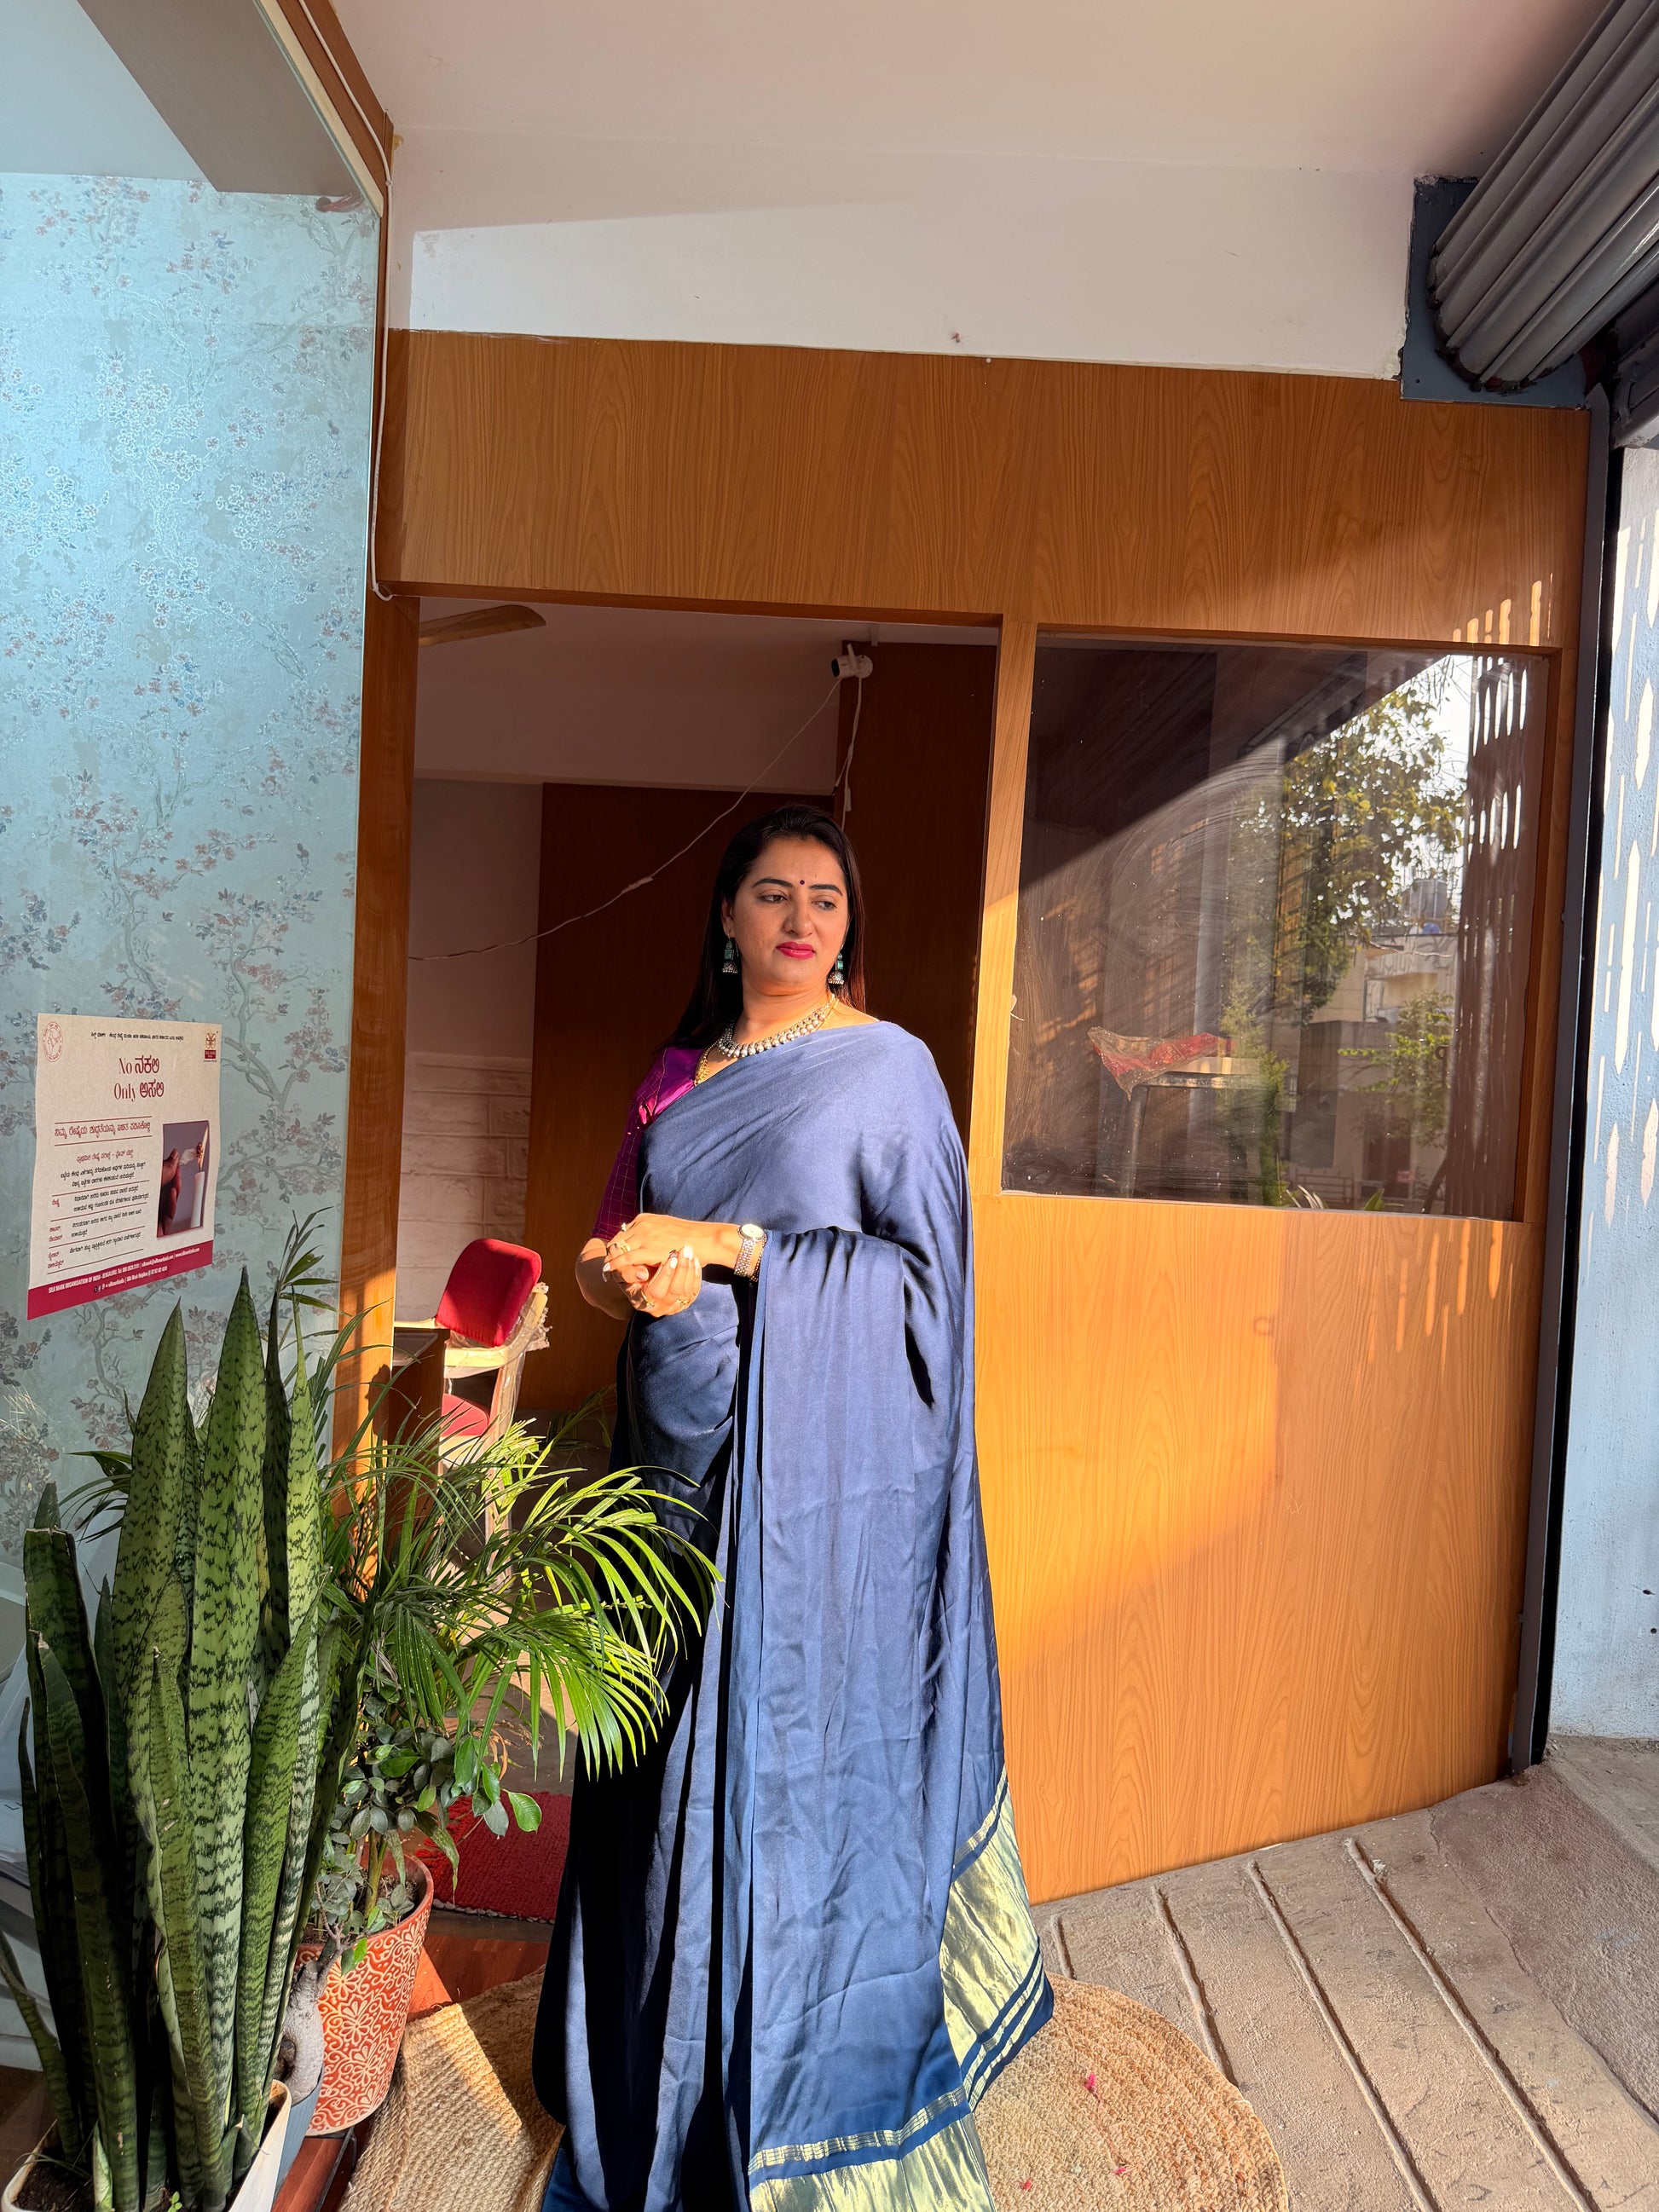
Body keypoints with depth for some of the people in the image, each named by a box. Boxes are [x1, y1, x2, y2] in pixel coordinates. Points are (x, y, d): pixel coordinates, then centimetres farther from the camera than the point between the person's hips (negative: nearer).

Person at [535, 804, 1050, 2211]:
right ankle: (672, 2057, 31)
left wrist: (728, 1249, -17)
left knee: (799, 1740, 2)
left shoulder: (886, 1066, -3)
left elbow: (920, 1266, -9)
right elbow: (620, 1242, 17)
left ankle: (798, 2090, 22)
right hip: (689, 1434, 5)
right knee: (681, 1733, 12)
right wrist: (625, 1271, -7)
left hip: (816, 1453, -5)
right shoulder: (683, 1072, 12)